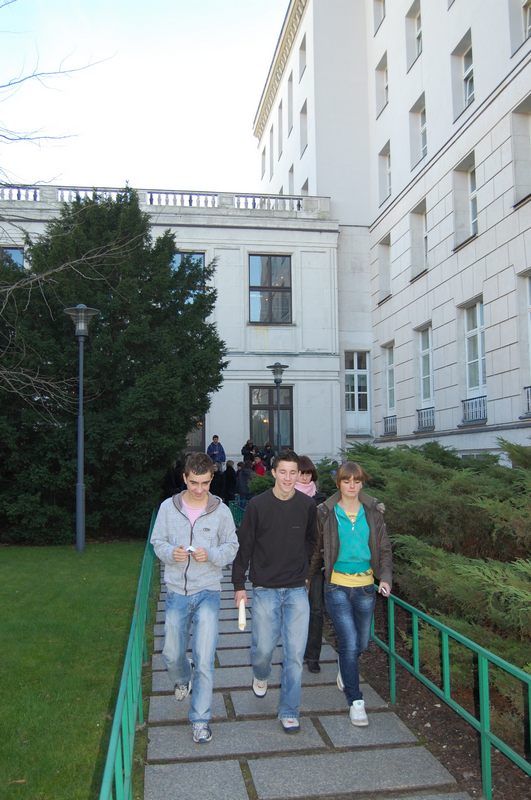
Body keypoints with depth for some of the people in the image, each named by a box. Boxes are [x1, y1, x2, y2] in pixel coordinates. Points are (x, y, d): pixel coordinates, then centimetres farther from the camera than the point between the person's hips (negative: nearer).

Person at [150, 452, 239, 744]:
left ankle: (200, 719, 10)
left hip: (207, 592, -2)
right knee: (171, 654, 15)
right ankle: (182, 679, 49)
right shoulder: (168, 507, -2)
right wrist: (170, 552, -17)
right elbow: (157, 541, 5)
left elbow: (232, 547, 1)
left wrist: (211, 554, -19)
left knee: (205, 661, -5)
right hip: (176, 592, 2)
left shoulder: (221, 511, -5)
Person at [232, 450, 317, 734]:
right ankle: (261, 676, 41)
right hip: (265, 590, -1)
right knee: (263, 648, 5)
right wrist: (239, 585, -1)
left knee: (295, 654, 0)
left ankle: (289, 712, 15)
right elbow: (244, 546, -2)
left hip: (297, 591, 2)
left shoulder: (307, 505, -2)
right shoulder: (258, 505, -9)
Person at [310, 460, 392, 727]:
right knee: (349, 643, -9)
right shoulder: (326, 512, -4)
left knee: (362, 642, 16)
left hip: (365, 586, 3)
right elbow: (317, 548, 5)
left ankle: (345, 670, 49)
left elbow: (384, 548, 6)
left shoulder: (372, 512, 3)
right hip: (337, 586, -3)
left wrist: (386, 577, -7)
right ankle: (355, 701, 6)